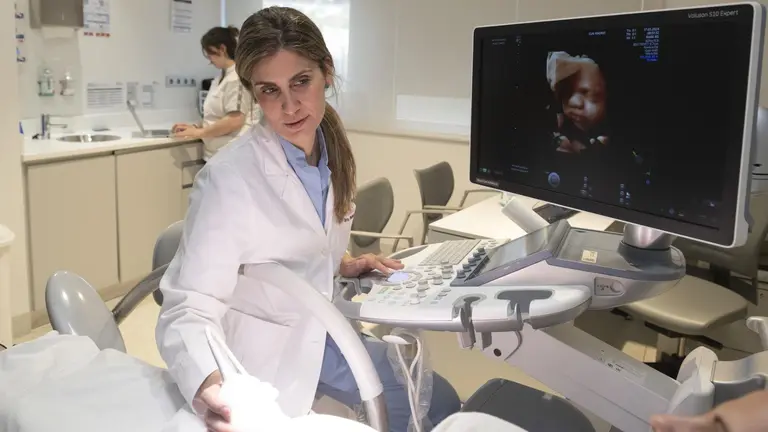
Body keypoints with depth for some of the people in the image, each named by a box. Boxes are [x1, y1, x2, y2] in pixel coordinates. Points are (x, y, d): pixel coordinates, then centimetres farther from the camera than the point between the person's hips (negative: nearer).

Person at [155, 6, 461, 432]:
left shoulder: (331, 150, -3)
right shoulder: (228, 179, -26)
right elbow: (188, 308, -29)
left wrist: (342, 264, -2)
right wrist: (207, 383, -47)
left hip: (318, 334, 7)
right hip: (262, 357, -7)